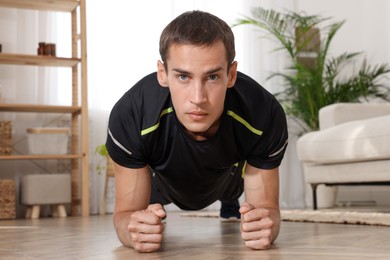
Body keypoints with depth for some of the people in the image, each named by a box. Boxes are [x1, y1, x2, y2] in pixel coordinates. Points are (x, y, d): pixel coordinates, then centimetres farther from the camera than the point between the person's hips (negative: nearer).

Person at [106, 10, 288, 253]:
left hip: (228, 175, 2)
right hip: (163, 181, -1)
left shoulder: (266, 116, -44)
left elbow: (267, 208, -31)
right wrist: (135, 231, -60)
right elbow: (127, 212, -34)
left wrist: (264, 225, -57)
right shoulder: (130, 117, -46)